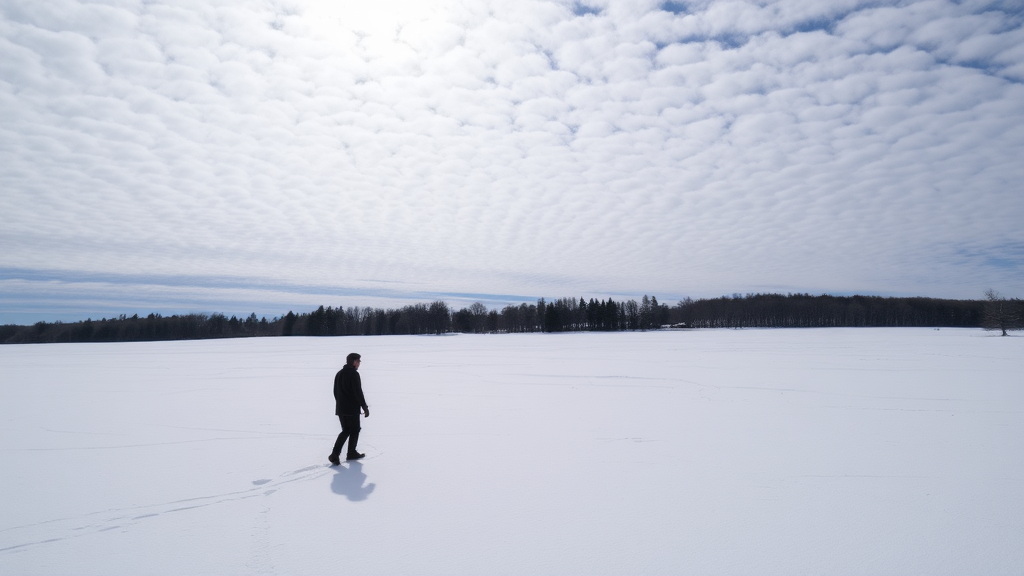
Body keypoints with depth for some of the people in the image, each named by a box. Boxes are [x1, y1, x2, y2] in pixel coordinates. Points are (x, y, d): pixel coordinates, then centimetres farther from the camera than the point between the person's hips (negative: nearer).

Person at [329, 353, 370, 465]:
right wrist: (365, 407, -13)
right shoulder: (354, 374, -14)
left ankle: (335, 454, 2)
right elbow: (358, 392, -18)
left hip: (340, 409, 7)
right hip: (352, 409, -7)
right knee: (354, 430, 10)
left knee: (345, 431, 14)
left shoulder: (339, 374, 13)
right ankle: (351, 453, 17)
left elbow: (335, 392, 18)